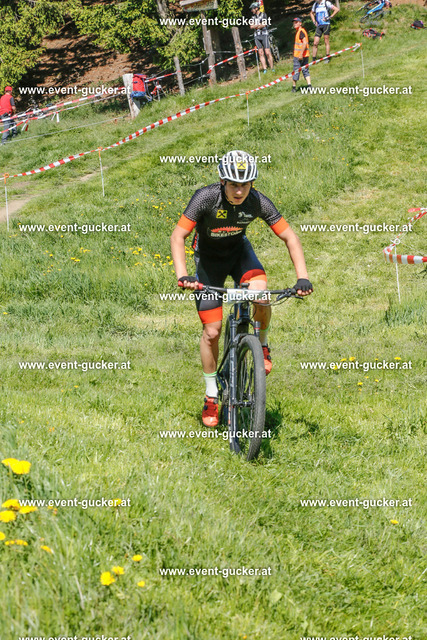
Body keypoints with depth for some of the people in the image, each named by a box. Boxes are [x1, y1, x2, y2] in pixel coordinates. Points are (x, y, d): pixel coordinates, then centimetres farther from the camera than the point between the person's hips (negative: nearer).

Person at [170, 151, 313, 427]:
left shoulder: (258, 202, -25)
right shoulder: (206, 197, -31)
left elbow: (290, 237, -19)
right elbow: (178, 236, -30)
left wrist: (303, 277, -30)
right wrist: (182, 275, -44)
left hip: (239, 251, 1)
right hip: (208, 258, -1)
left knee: (261, 297, -30)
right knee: (212, 331, -5)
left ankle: (262, 345, 1)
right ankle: (212, 394, 13)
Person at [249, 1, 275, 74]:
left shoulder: (263, 15, -1)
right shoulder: (253, 17, 13)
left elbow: (264, 25, -11)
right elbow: (251, 26, 0)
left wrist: (255, 26, -3)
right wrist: (259, 25, -12)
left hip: (264, 35, -5)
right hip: (257, 36, 5)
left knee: (267, 53, -9)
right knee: (261, 53, 0)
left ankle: (272, 69, -5)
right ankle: (264, 70, 0)